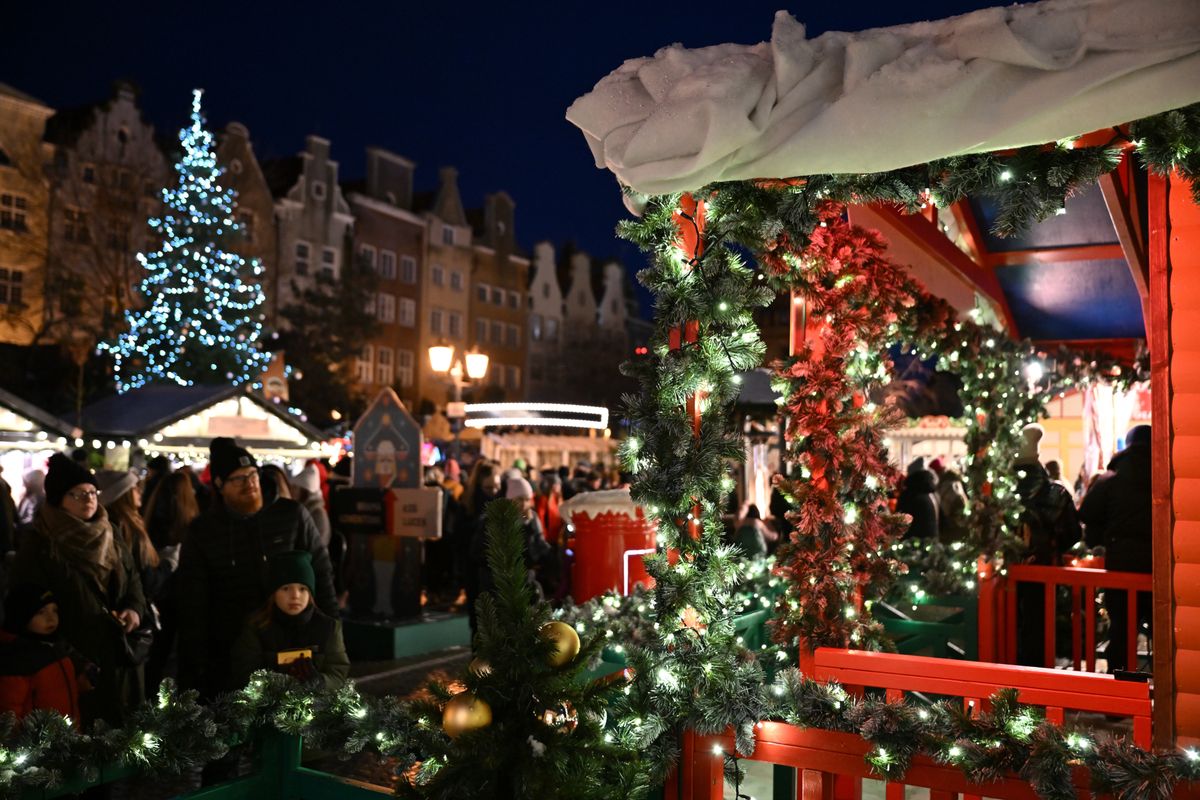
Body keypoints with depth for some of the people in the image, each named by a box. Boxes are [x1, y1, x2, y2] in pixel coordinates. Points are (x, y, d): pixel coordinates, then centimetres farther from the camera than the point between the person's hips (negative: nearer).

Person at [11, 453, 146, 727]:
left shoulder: (109, 537, 9)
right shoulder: (39, 546, -9)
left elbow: (132, 578, 16)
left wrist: (135, 608, -5)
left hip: (118, 653, 6)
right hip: (72, 658, -5)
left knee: (121, 723, 14)